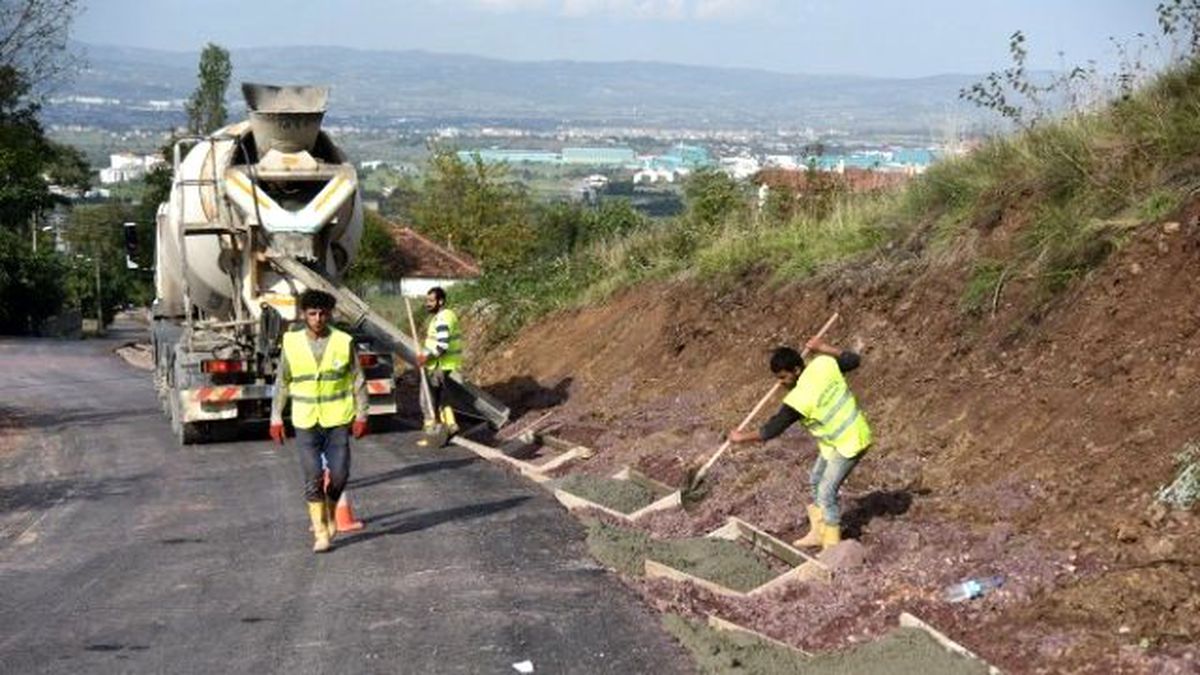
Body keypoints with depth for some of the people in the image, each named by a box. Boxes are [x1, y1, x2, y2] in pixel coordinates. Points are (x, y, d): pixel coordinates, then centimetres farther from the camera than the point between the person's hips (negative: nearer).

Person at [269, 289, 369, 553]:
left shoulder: (344, 342, -3)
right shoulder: (291, 343, 0)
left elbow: (358, 381, 3)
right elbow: (282, 383, 8)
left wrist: (361, 415, -2)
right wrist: (276, 418, 7)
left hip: (338, 420, 0)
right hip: (305, 422, 0)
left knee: (339, 473, -1)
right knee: (313, 477, -4)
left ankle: (330, 514, 28)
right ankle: (320, 533, 4)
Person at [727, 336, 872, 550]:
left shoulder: (799, 399, -30)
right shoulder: (824, 363, -12)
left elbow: (772, 430, -20)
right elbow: (853, 360, 6)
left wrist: (742, 437, -7)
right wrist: (823, 347, 11)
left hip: (848, 444, -10)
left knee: (826, 493, -5)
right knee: (816, 480, 18)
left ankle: (832, 546, 6)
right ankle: (817, 532, 30)